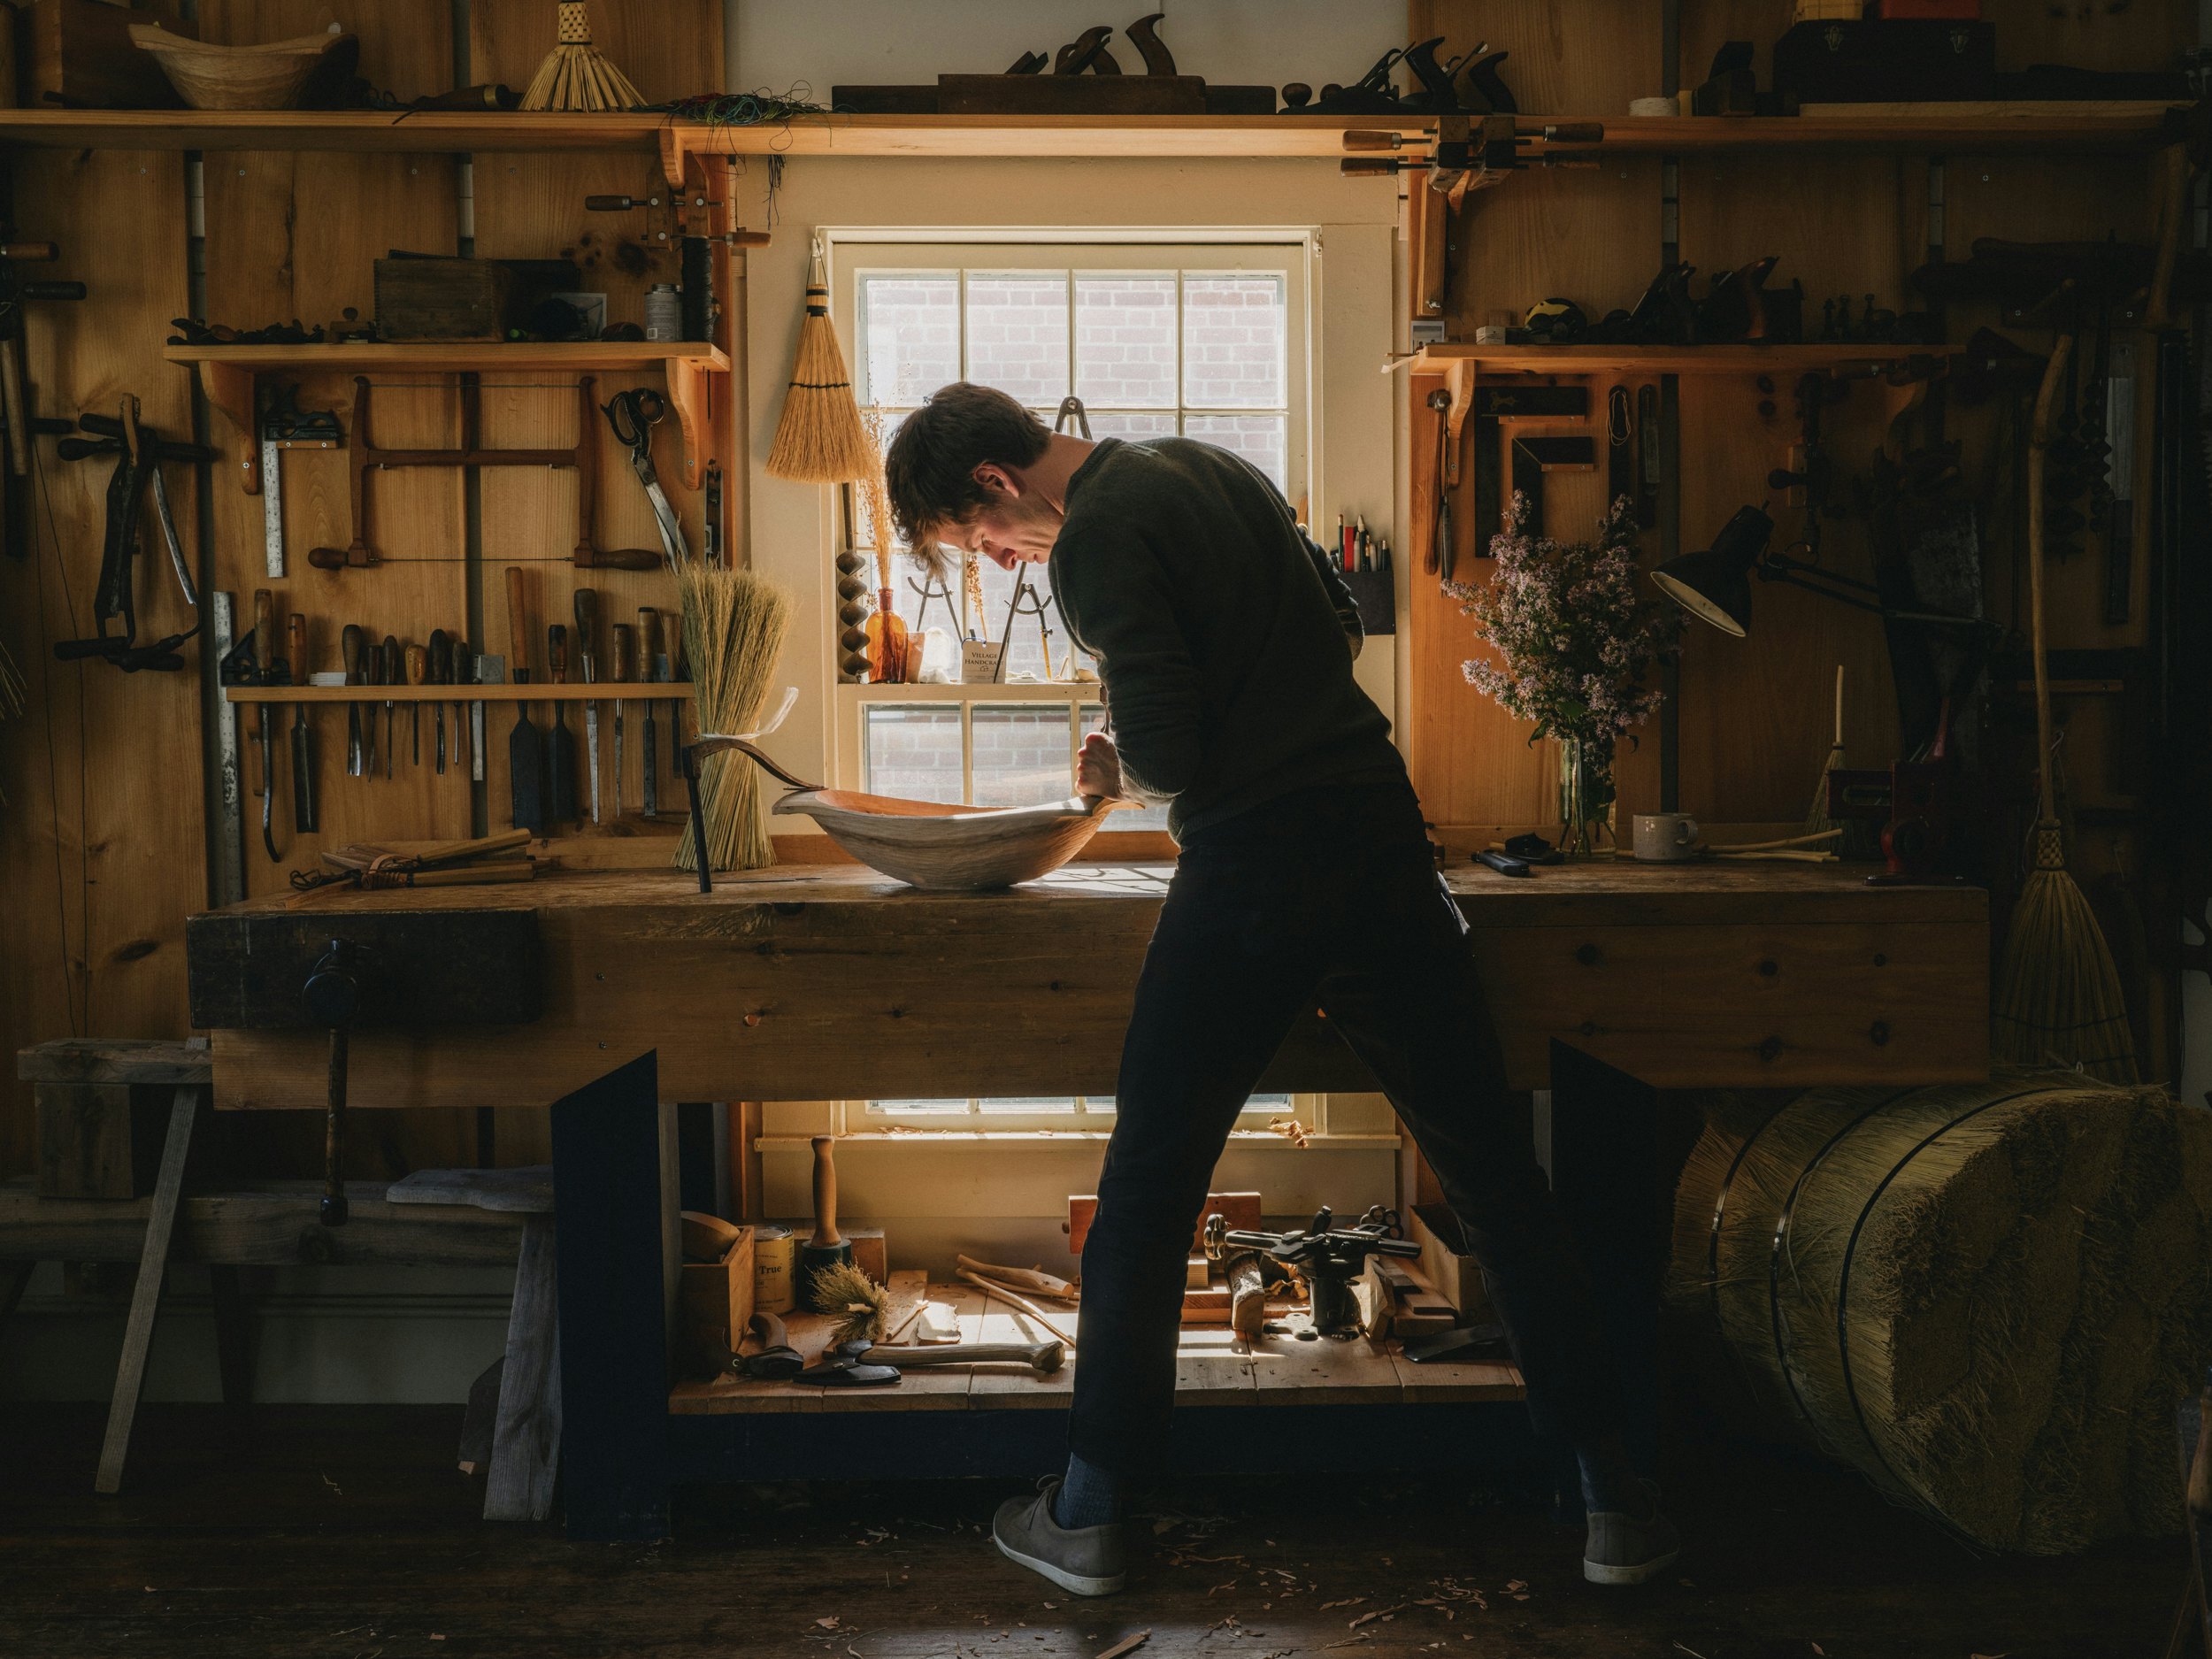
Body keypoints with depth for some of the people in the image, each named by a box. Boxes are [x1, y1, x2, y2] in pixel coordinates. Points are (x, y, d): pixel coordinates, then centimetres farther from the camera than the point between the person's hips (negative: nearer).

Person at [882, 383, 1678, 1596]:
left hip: (1252, 874, -7)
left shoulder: (1096, 540, -9)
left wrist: (1116, 773, 7)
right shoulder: (1210, 466, 16)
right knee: (1490, 1170, 10)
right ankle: (1611, 1496, 15)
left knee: (1147, 1187, 7)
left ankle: (1086, 1512, 17)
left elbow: (1167, 756, -14)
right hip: (1381, 826, 7)